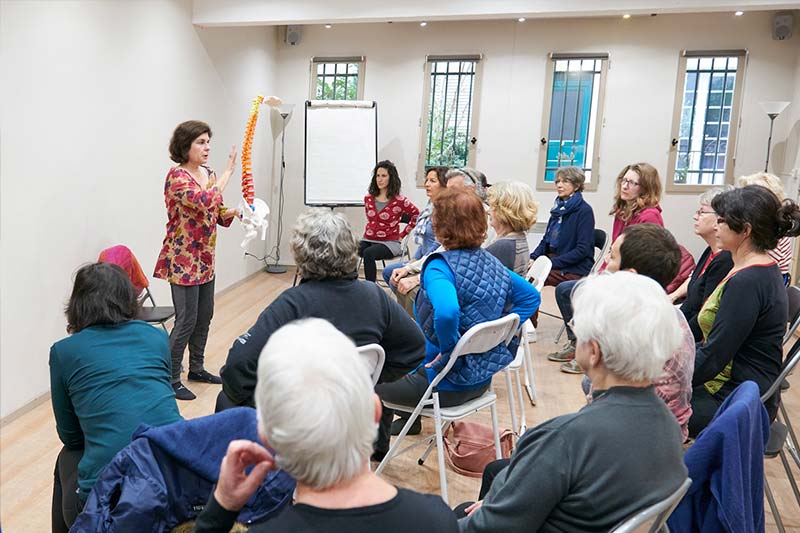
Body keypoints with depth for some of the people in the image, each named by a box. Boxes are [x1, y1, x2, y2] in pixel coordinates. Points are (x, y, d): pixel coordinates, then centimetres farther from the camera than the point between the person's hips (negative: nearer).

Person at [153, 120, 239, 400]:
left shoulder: (208, 174, 9)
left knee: (204, 316, 16)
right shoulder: (177, 176, -16)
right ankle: (171, 380, 9)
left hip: (205, 258, 8)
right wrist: (228, 171, -22)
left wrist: (234, 211, -8)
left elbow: (216, 213, 14)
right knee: (186, 320, -4)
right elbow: (205, 201, -32)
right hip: (182, 260, -8)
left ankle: (196, 368, 32)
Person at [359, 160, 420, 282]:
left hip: (389, 242, -4)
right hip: (368, 240, 4)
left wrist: (402, 234, 3)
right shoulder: (368, 198, 10)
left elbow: (417, 216, 3)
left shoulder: (399, 201, -5)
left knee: (368, 253, -36)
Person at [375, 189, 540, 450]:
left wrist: (448, 350, -25)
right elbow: (530, 296, 10)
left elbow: (446, 312, -43)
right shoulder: (492, 262, 0)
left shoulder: (440, 266, -24)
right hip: (481, 377, 8)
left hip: (448, 384, -8)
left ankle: (376, 445, 34)